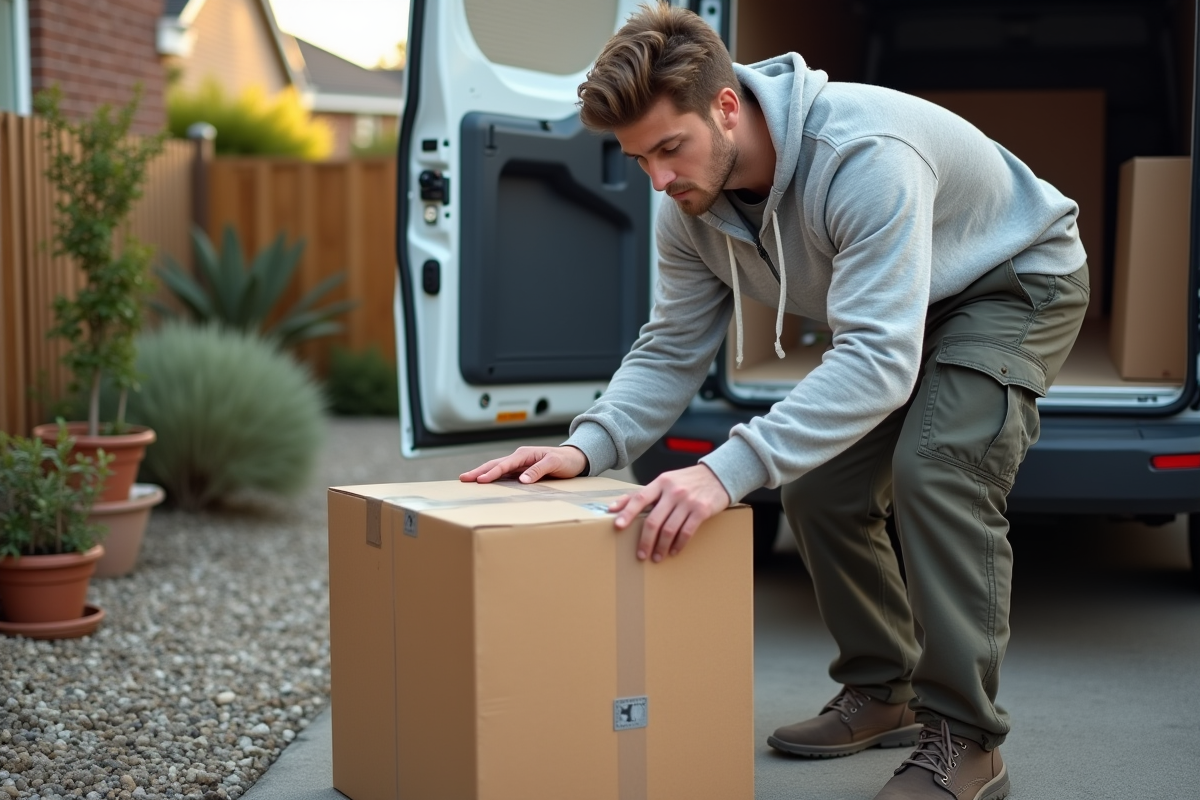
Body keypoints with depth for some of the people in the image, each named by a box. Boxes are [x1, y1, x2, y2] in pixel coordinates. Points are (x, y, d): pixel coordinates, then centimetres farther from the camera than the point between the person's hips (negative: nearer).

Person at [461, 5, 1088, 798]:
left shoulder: (864, 156, -41)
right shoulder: (693, 209, -16)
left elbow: (879, 357, -48)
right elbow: (669, 352, -8)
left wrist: (729, 469, -58)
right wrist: (590, 444, -27)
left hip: (1019, 280, -8)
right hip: (904, 305, 8)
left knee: (934, 473, -27)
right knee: (820, 486, 0)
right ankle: (884, 694, 19)